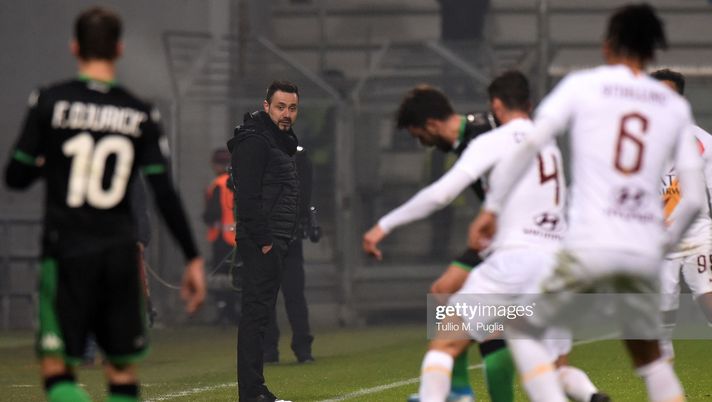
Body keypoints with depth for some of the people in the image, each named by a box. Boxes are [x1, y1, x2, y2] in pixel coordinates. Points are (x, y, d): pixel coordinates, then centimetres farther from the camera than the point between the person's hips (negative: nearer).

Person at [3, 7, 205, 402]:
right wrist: (192, 258, 4)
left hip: (66, 251, -2)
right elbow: (165, 194, -1)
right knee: (122, 369, 12)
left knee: (56, 368, -1)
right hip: (120, 253, 2)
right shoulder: (140, 114, 2)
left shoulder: (48, 102, -4)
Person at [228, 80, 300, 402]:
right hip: (261, 243, -10)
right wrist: (263, 240, -21)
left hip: (274, 242, 10)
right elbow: (247, 197, -20)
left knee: (259, 314, 12)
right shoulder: (254, 142, -13)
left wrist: (280, 239, 17)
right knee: (256, 313, -10)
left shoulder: (281, 141, 19)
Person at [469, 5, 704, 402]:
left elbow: (529, 145, -6)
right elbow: (694, 197, 10)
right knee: (648, 354, 23)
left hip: (591, 247, -3)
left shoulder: (582, 85, 5)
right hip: (644, 255, 3)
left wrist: (492, 208, 1)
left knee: (524, 332, 13)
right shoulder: (675, 106, 14)